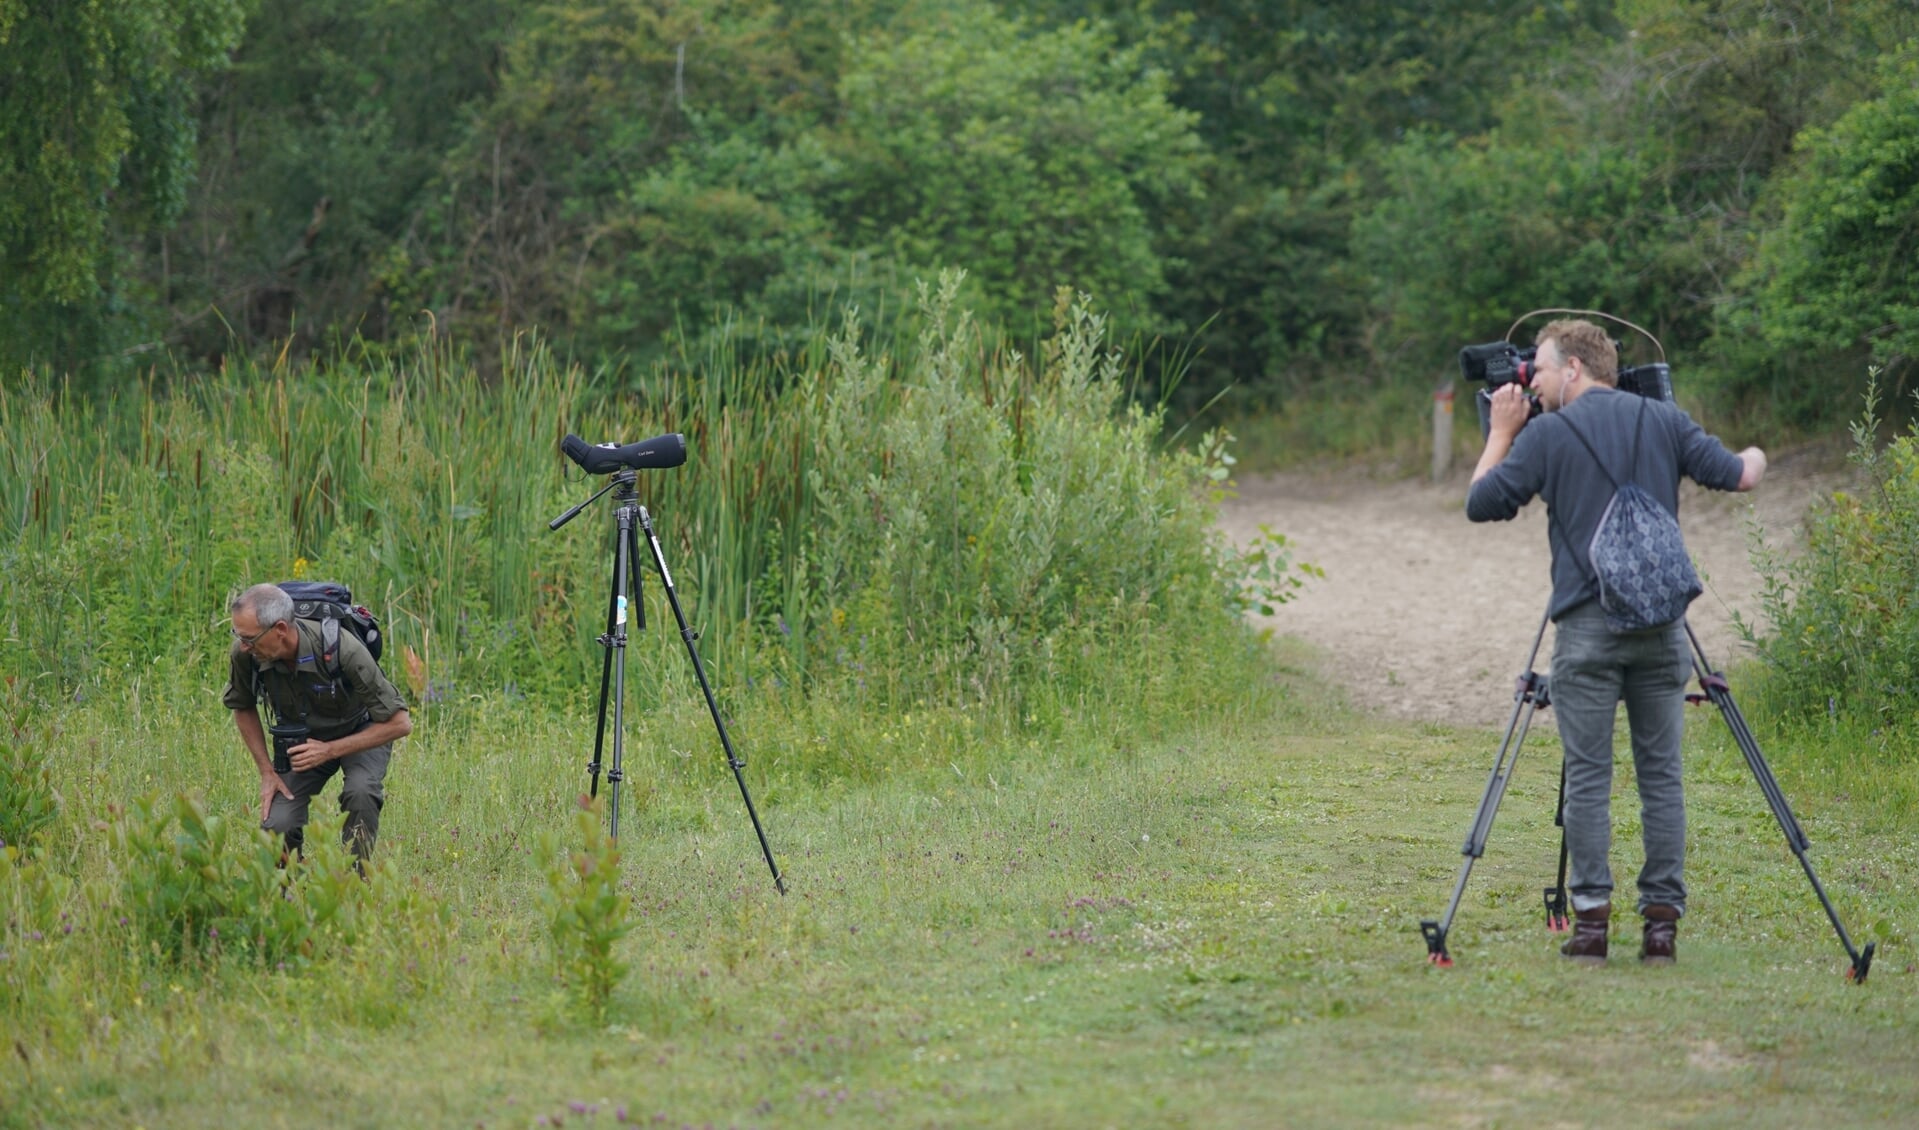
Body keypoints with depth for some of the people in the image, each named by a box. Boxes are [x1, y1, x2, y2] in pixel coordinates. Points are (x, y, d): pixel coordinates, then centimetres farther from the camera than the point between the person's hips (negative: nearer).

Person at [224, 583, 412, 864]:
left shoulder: (341, 649, -37)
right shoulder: (245, 654, -25)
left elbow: (400, 723, -29)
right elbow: (243, 707, 0)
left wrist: (330, 751, -32)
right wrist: (267, 771, -7)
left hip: (362, 732, -3)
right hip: (298, 738, 3)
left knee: (360, 791, -35)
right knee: (276, 826, -19)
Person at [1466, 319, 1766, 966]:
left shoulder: (1546, 434, 0)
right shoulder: (1663, 421, 8)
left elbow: (1481, 504, 3)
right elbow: (1737, 476, 5)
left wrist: (1501, 432, 16)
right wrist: (1756, 459, 28)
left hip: (1587, 626, -3)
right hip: (1662, 624, 3)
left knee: (1588, 776, 1)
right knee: (1661, 773, 6)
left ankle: (1591, 919, -3)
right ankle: (1662, 920, 2)